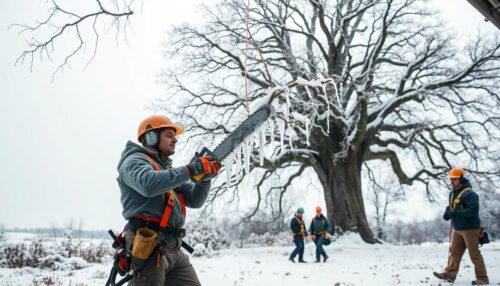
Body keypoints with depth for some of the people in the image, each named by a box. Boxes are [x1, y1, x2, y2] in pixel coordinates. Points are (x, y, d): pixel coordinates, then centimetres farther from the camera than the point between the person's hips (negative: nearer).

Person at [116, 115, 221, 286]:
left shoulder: (169, 170, 24)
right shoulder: (134, 161, -2)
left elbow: (194, 200, 18)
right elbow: (148, 184, -26)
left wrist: (205, 177, 0)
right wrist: (190, 170, -22)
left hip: (174, 250, 8)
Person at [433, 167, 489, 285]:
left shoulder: (469, 194, -17)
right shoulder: (452, 194, 11)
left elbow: (473, 210, -26)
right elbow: (451, 207, 23)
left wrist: (454, 213, -27)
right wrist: (447, 212, -1)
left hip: (470, 228, -9)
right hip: (457, 229, 9)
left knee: (474, 254, -2)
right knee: (454, 252, 9)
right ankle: (450, 274, 14)